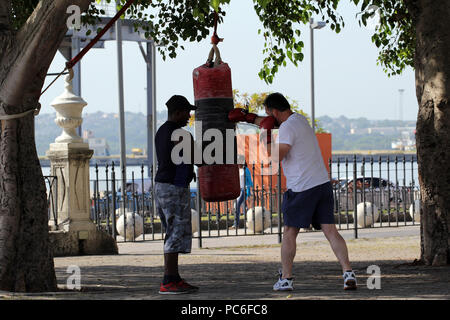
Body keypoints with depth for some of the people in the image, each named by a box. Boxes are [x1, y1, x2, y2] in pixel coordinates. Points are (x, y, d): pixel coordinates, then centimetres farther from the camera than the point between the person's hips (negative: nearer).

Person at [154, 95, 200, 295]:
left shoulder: (161, 132, 15)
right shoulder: (179, 134, -16)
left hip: (162, 186, 10)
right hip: (174, 188, -10)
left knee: (174, 233, 14)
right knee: (176, 234, -9)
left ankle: (174, 278, 15)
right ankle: (168, 283, -11)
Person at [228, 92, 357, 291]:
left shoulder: (287, 128, -12)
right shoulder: (298, 119, 16)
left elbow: (276, 157, -19)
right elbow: (275, 122, 33)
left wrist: (267, 133, -7)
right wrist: (246, 117, 35)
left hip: (301, 189, -7)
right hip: (323, 183, 7)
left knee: (289, 233, 6)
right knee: (330, 231, 1)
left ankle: (286, 278, 10)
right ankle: (348, 273, -12)